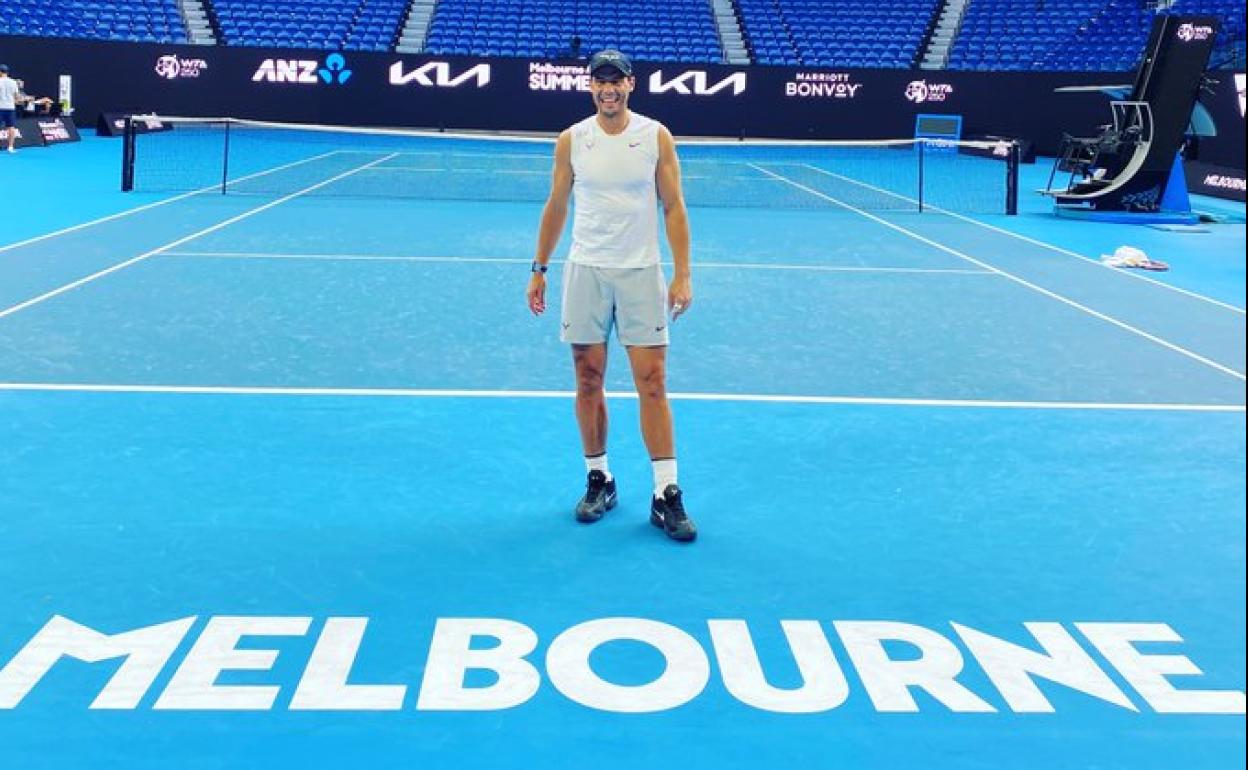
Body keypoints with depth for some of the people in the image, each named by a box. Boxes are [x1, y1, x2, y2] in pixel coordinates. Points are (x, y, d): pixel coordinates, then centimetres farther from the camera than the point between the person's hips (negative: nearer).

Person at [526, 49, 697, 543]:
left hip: (641, 274, -2)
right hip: (585, 272, 2)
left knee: (652, 384, -5)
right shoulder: (571, 140, 4)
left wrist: (683, 275, -6)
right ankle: (598, 480, 20)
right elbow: (556, 207, 11)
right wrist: (539, 269, 10)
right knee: (588, 382, 5)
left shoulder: (656, 137, -1)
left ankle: (666, 494, 0)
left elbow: (674, 209, 0)